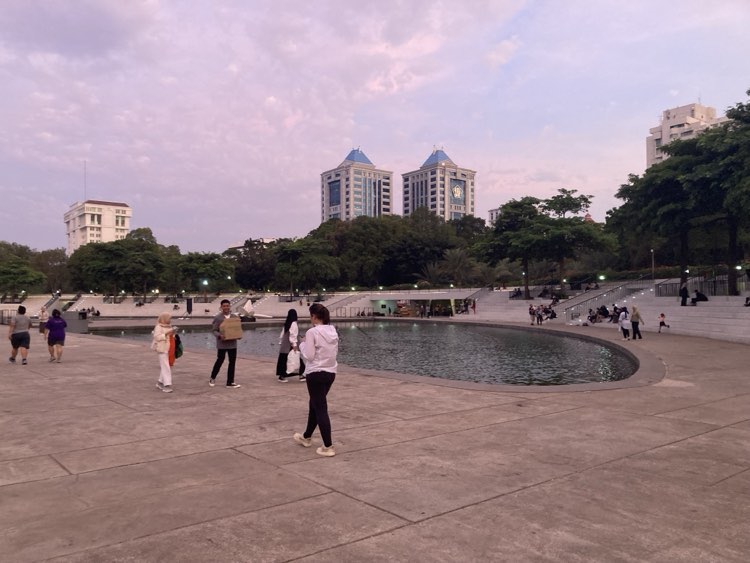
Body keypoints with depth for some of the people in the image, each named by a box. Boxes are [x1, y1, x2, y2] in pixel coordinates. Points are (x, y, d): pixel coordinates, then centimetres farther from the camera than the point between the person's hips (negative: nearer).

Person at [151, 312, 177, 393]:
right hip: (162, 349, -8)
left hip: (169, 349, 8)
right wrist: (166, 334, -24)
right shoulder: (158, 327, -7)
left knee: (164, 367, 13)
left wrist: (173, 333, 5)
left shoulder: (169, 326, 16)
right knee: (165, 367, -11)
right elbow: (157, 337, -18)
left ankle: (160, 382, 25)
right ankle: (167, 385, -12)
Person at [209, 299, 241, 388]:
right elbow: (214, 330, -5)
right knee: (220, 361, 6)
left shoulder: (234, 317, 6)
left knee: (232, 362, 4)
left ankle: (230, 382, 12)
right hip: (222, 343, -4)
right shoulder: (218, 318, -5)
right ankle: (212, 378, 29)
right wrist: (219, 335, -24)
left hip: (232, 343, 4)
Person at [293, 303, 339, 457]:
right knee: (315, 405, 22)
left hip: (316, 374, -8)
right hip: (330, 373, 8)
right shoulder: (333, 331, 6)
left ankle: (328, 447, 0)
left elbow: (309, 356, -16)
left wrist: (302, 344, 3)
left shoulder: (312, 332, -15)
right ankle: (306, 437, 39)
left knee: (321, 409, -1)